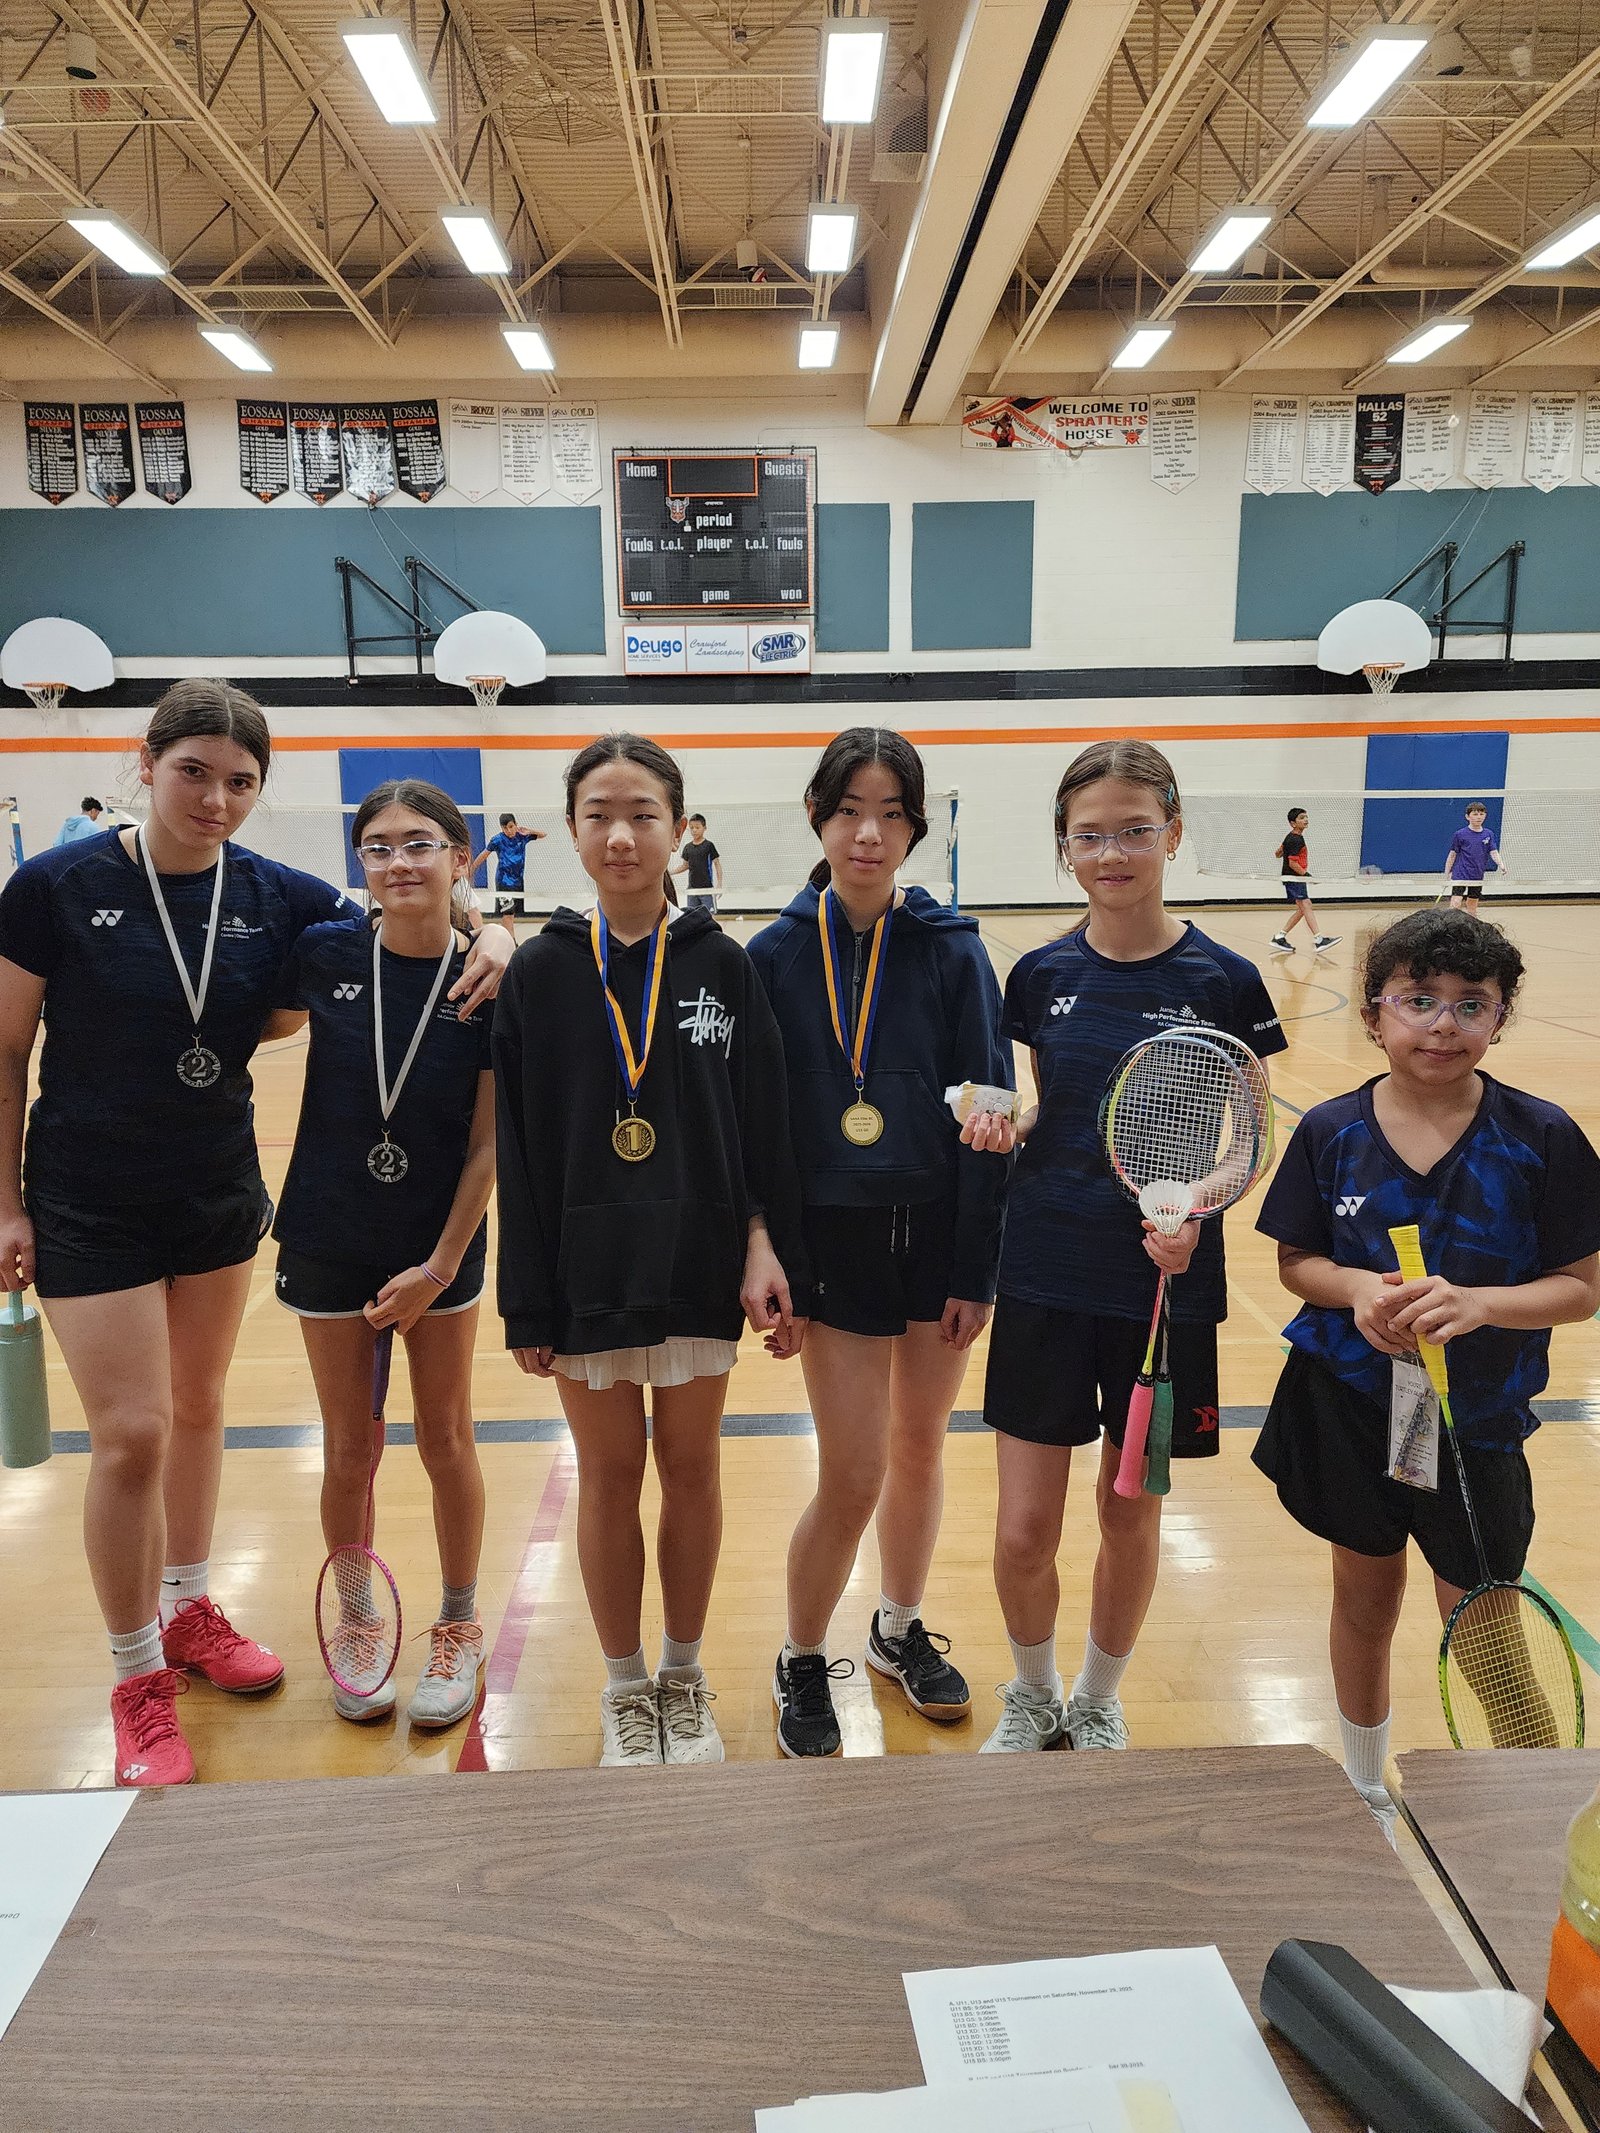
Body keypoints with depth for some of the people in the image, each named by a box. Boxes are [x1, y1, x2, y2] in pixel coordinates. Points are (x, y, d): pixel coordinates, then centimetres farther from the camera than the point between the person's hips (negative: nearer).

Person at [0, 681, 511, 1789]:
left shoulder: (277, 897, -5)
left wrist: (489, 942, -18)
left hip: (219, 1195, 4)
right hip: (89, 1207, -3)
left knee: (198, 1407, 17)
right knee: (131, 1435, -3)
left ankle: (188, 1610, 40)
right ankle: (139, 1679, 18)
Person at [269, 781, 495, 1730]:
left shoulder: (492, 984, -12)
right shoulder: (325, 955, -9)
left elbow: (488, 1142, -9)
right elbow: (263, 1029, 11)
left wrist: (439, 1266, -11)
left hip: (441, 1248, -1)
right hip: (330, 1242, 1)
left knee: (447, 1438, 12)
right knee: (349, 1447, 12)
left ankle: (459, 1629, 33)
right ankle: (356, 1627, 35)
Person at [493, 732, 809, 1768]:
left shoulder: (722, 963, -3)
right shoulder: (542, 970, -3)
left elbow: (766, 1128, -2)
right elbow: (521, 1148, -2)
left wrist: (768, 1250, -11)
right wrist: (529, 1304, -3)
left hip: (699, 1265, 0)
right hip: (589, 1272, 0)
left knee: (691, 1468, 13)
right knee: (609, 1475, 13)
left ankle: (685, 1678, 35)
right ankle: (626, 1688, 33)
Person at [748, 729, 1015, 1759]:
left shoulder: (952, 949, -5)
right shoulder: (776, 955, -4)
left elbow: (991, 1108, -3)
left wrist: (977, 1269, -6)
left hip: (938, 1235, 2)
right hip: (835, 1239, -1)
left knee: (920, 1448, 16)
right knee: (853, 1476, 0)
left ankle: (900, 1630, 40)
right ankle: (802, 1664, 26)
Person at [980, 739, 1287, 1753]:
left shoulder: (1223, 981, -6)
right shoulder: (1043, 974, 1)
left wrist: (1194, 1210, -19)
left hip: (1166, 1286, -1)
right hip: (1046, 1279, 2)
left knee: (1131, 1515, 14)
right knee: (1023, 1534, 4)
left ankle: (1099, 1701, 41)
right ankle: (1033, 1697, 35)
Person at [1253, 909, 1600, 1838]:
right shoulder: (1330, 1131, -6)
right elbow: (1297, 1262, 2)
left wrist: (1477, 1302, -24)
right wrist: (1357, 1288, -19)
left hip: (1477, 1421, -1)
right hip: (1349, 1406, 2)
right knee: (1365, 1600, 17)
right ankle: (1366, 1790, 41)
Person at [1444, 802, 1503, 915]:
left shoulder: (1489, 834, 5)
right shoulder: (1460, 835, -5)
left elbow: (1493, 852, 0)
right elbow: (1452, 854, 1)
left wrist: (1501, 864, -20)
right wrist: (1446, 875, 3)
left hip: (1477, 877, 4)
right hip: (1460, 876, -4)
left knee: (1472, 908, 13)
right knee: (1454, 906, -15)